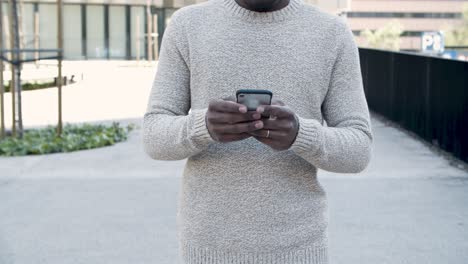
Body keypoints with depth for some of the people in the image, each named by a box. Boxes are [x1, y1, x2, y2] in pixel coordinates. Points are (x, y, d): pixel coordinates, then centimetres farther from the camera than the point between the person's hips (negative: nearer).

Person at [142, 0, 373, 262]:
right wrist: (206, 126, -27)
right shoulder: (188, 26, -1)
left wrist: (298, 133, -28)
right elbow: (158, 138, -3)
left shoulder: (333, 34, -2)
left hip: (293, 242, 0)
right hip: (212, 239, 1)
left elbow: (355, 151, -4)